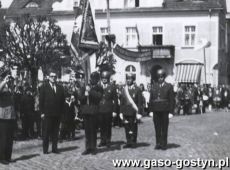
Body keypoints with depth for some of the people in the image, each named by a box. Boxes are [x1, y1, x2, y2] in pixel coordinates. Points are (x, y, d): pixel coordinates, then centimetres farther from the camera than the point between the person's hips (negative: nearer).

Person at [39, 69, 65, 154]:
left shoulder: (60, 88, 13)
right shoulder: (44, 87, 3)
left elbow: (62, 100, 13)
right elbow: (41, 100, 0)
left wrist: (61, 111, 4)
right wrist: (42, 112, -7)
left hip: (57, 113, 3)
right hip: (47, 113, -3)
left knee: (55, 132, 5)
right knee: (46, 132, 1)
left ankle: (54, 148, 11)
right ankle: (45, 149, 6)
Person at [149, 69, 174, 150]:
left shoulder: (169, 86, 1)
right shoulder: (154, 86, 11)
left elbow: (171, 100, -1)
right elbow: (151, 99, 11)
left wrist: (171, 111, -7)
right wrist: (151, 110, 5)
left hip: (165, 111, -3)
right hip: (156, 110, 3)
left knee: (164, 128, 2)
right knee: (157, 128, 6)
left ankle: (164, 144, 8)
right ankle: (158, 143, 12)